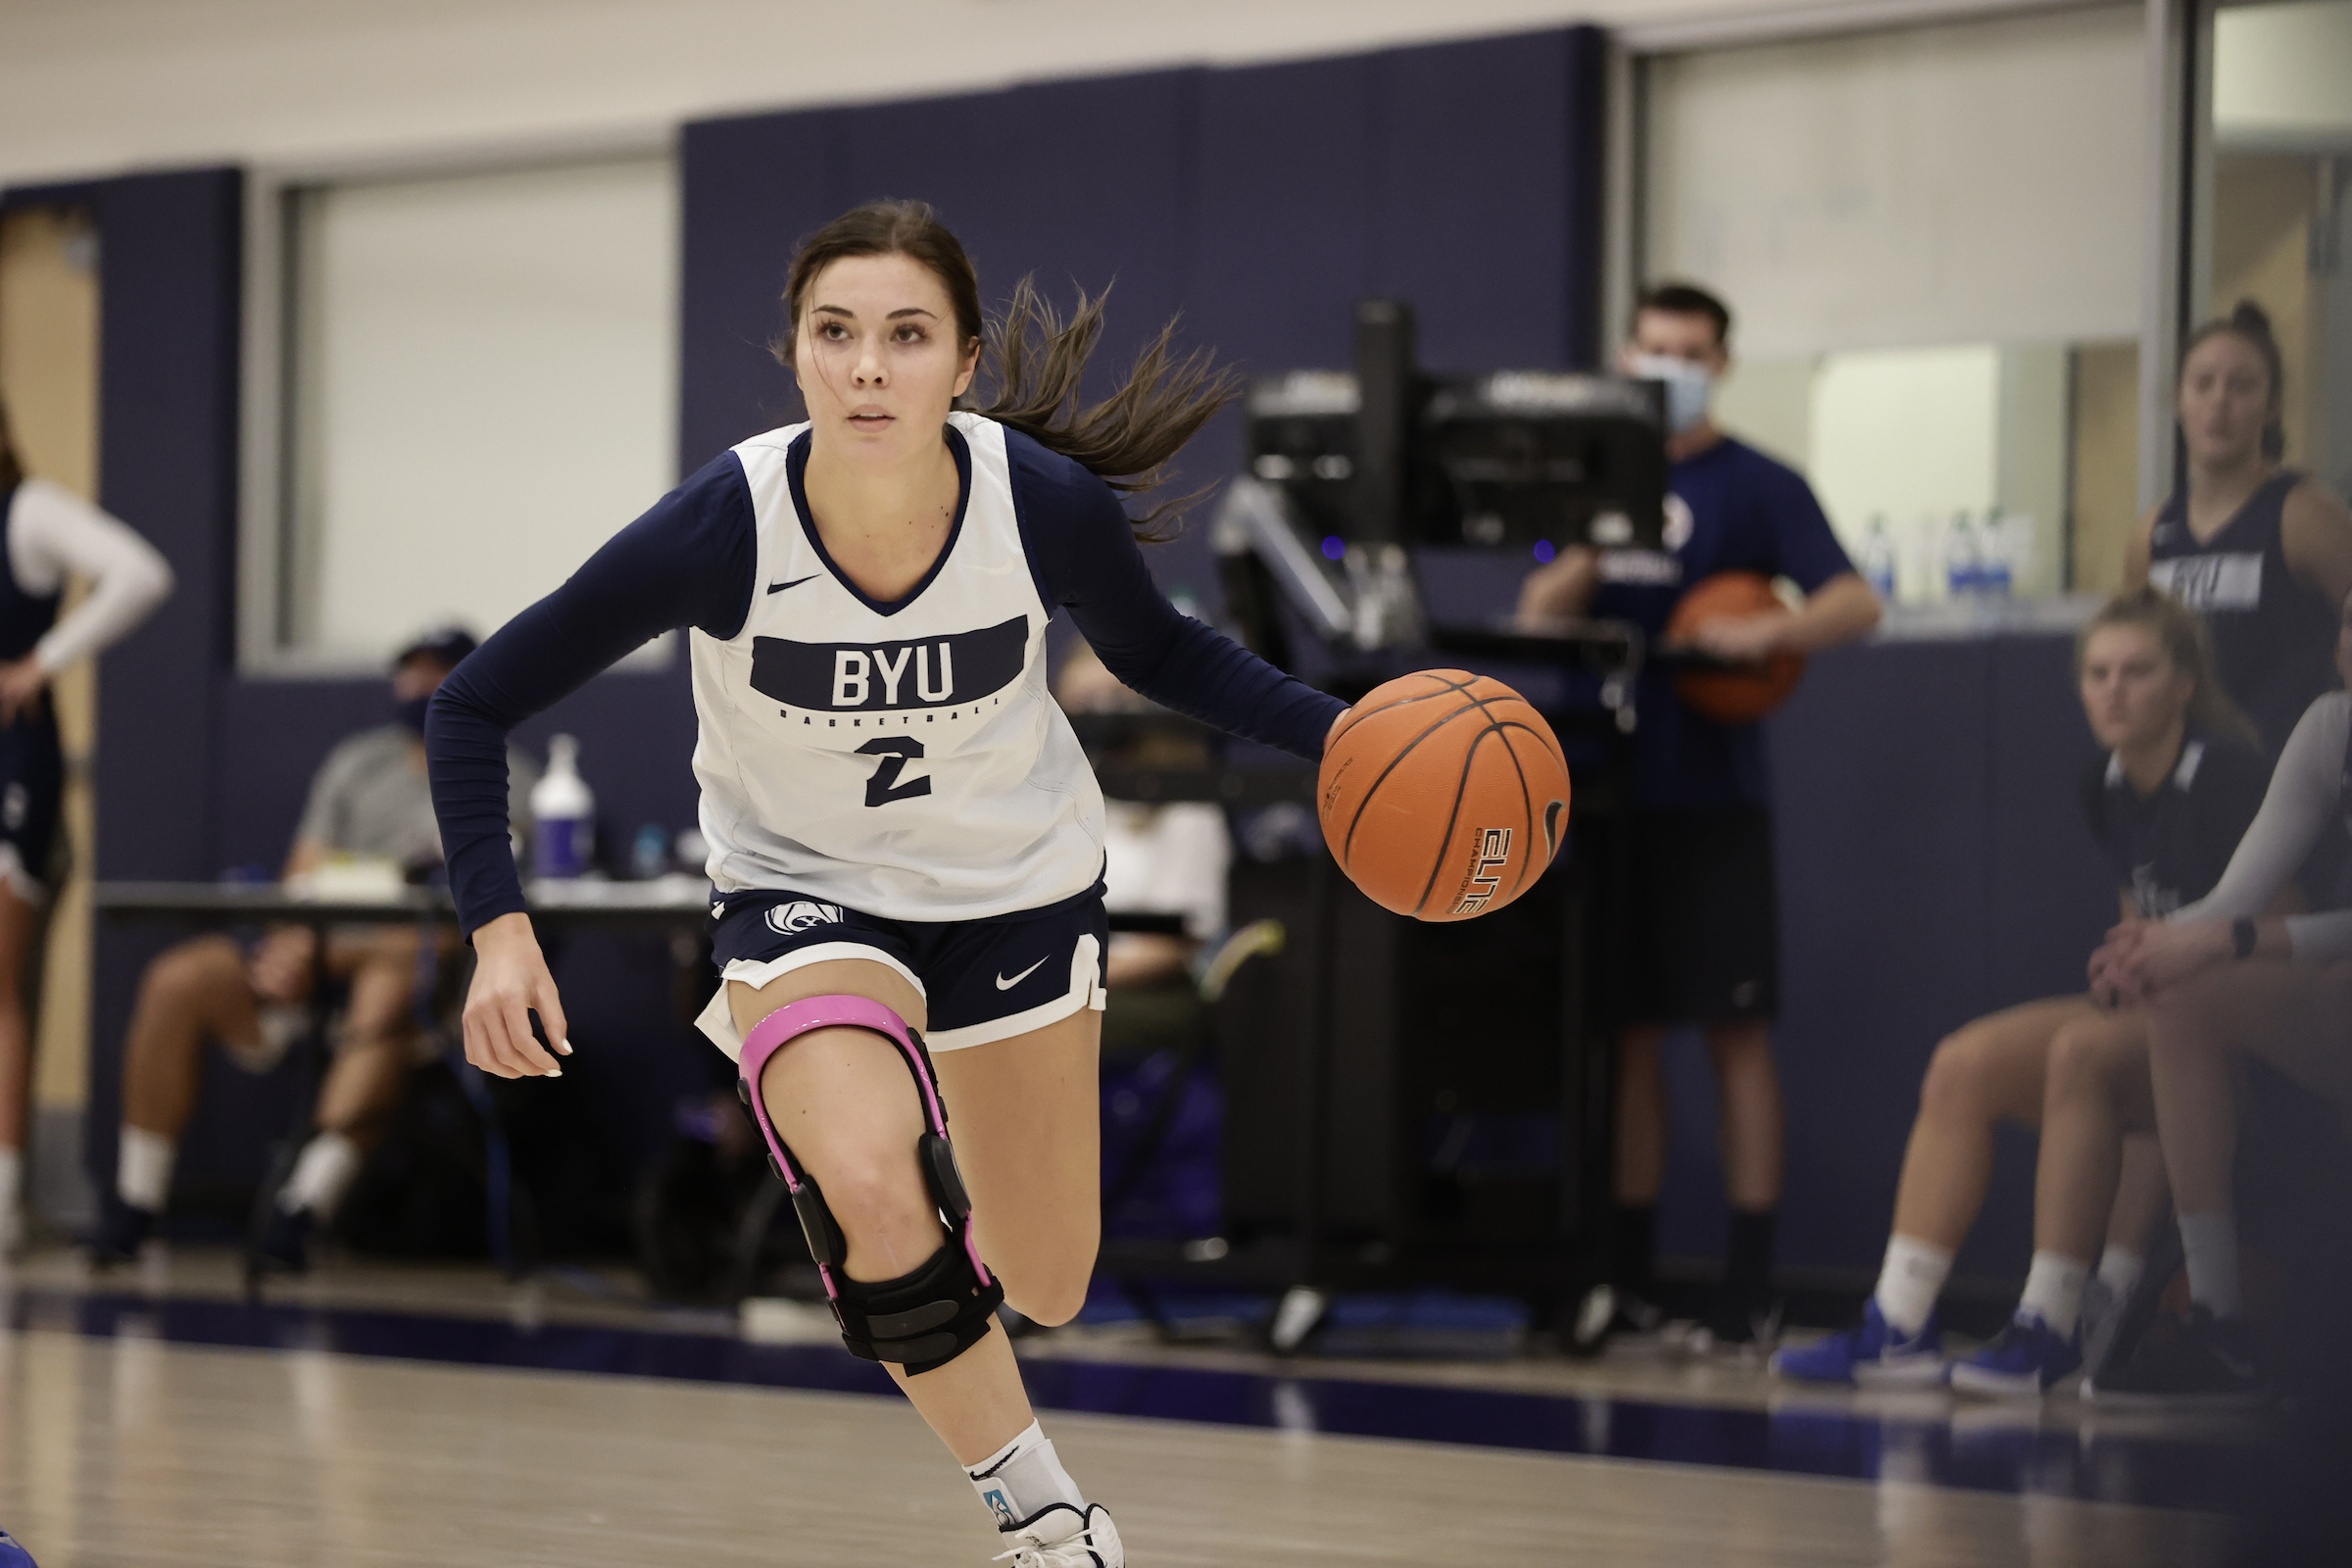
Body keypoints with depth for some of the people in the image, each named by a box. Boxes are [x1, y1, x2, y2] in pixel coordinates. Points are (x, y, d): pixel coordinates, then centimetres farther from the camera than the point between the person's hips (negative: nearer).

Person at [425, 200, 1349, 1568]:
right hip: (805, 889, -2)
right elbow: (476, 705, -18)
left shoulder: (1047, 501, -25)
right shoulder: (723, 530, -30)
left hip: (1022, 881, 2)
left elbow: (1157, 652, -2)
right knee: (868, 1186, -31)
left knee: (1046, 1291, 10)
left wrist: (1335, 729, -18)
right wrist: (500, 928, -30)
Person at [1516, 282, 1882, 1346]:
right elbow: (1537, 617, 9)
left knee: (1735, 1028, -4)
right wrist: (1586, 557, -11)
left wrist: (1769, 631, -27)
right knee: (1626, 1029, 8)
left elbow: (1854, 601, -9)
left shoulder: (1755, 487, 0)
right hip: (1610, 793, 4)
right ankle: (1631, 1270, 14)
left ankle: (1749, 1284, -3)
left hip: (1712, 804, -4)